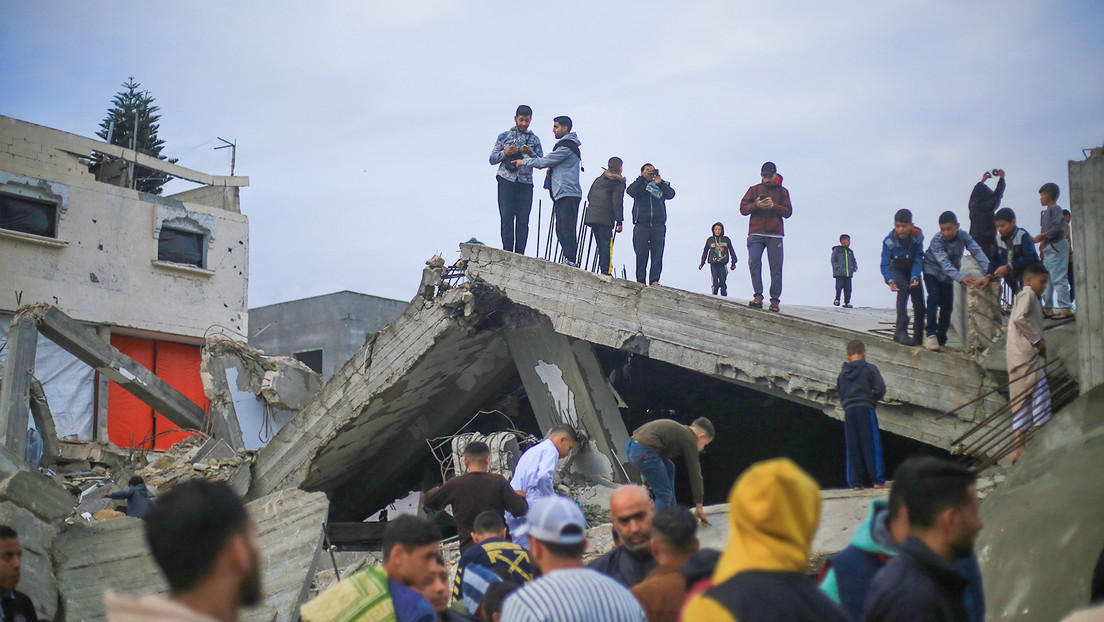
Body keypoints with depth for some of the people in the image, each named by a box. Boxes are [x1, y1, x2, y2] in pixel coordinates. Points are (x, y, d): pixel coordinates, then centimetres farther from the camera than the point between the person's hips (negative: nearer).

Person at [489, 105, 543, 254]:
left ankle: (520, 252, -4)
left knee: (523, 219, -5)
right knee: (507, 217, -7)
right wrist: (505, 153, -8)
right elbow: (492, 159, 10)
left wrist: (531, 153, -8)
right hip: (507, 181, -1)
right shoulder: (504, 136, 12)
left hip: (526, 183, 1)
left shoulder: (534, 140, 15)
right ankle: (507, 251, -6)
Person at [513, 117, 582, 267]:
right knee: (561, 231, 9)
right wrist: (551, 170, 10)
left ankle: (571, 261, -14)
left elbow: (544, 162, -11)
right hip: (562, 194, 11)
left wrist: (523, 162, 2)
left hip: (568, 194, -11)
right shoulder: (566, 145, 22)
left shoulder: (566, 147, -12)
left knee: (567, 230, -13)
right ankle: (569, 261, 10)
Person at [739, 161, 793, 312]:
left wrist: (774, 206, -12)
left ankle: (775, 299, -2)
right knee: (754, 262, -17)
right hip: (756, 233, 0)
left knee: (776, 267, -6)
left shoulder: (782, 191, 14)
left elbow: (788, 212, 5)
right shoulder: (754, 190, 15)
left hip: (775, 234, 0)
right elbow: (743, 209, 7)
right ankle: (758, 296, -14)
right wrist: (756, 205, -12)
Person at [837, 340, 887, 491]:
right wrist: (874, 398, 10)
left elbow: (840, 394, 13)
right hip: (865, 409, -4)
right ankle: (877, 480, -2)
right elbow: (880, 388, -8)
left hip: (849, 410, 4)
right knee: (872, 445, 0)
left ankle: (855, 482, 4)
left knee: (852, 448, 5)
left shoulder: (842, 373, 12)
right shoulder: (870, 369, -2)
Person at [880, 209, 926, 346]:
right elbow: (885, 264, -23)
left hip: (912, 269, 3)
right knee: (904, 288, -31)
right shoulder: (889, 241, -25)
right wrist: (889, 280, -41)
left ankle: (918, 336, 12)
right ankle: (901, 331, -35)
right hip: (896, 269, -3)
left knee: (919, 302, -6)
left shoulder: (918, 237, -21)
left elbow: (918, 260, -18)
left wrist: (915, 277, -34)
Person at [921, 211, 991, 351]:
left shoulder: (963, 236, -17)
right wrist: (961, 277, -56)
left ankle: (941, 338, 17)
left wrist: (988, 272, -44)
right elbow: (944, 263, -41)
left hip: (948, 276, 4)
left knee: (947, 306, 3)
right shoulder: (936, 241, -28)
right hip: (932, 270, -4)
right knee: (934, 298, -24)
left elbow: (977, 251, -28)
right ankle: (931, 335, -25)